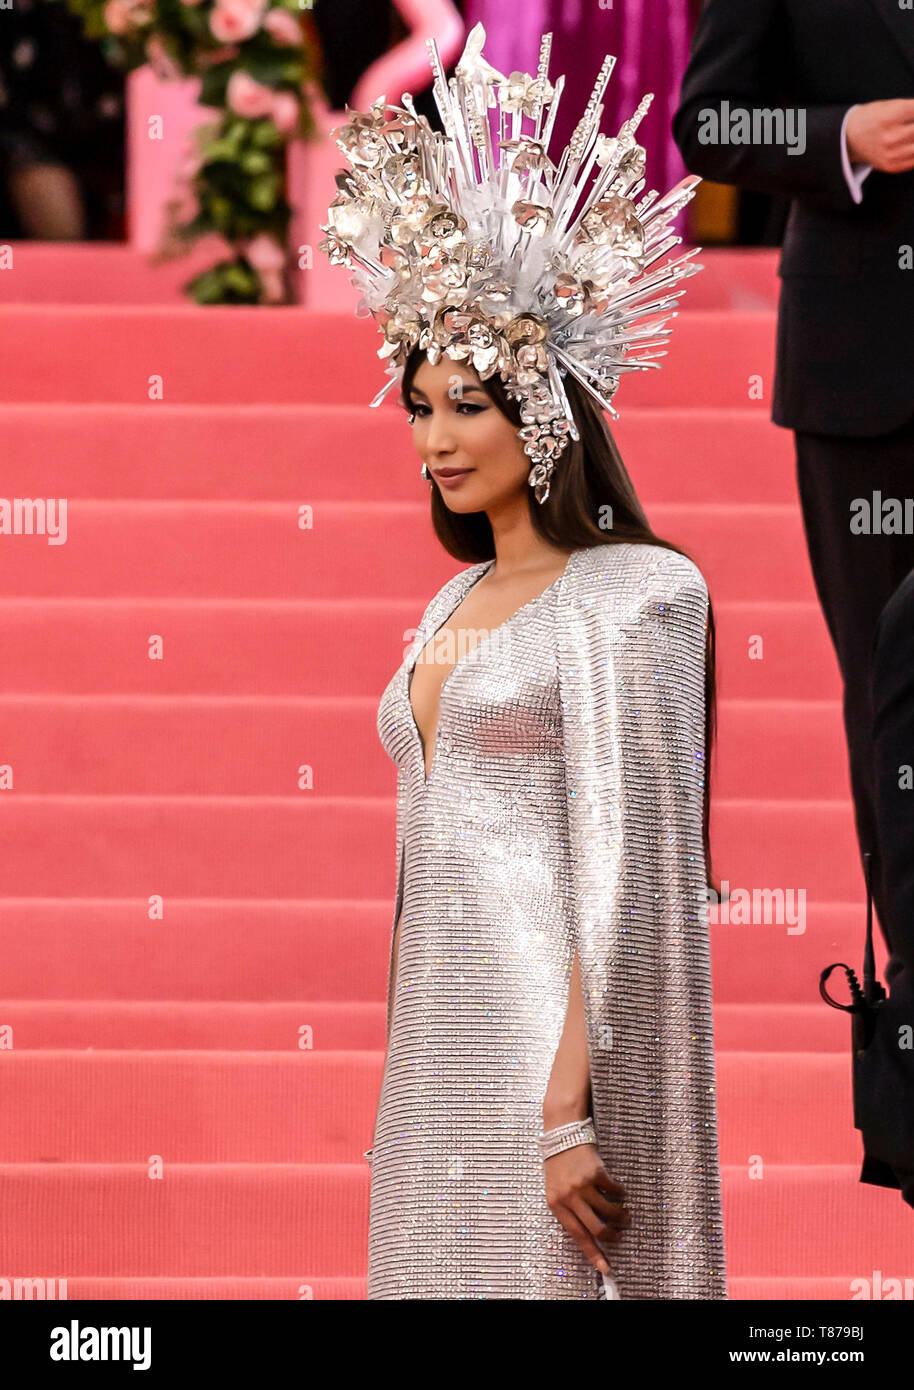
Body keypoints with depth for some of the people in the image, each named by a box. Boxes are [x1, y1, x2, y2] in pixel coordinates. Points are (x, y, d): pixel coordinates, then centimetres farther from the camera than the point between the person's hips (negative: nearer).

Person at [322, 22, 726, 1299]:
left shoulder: (625, 600, -8)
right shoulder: (461, 602, 17)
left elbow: (622, 874, -14)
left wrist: (569, 1112, -20)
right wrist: (414, 1069, 18)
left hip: (555, 1041, -8)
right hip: (440, 1051, 8)